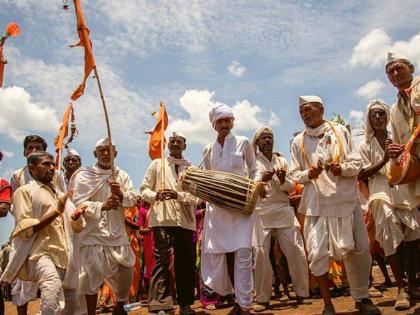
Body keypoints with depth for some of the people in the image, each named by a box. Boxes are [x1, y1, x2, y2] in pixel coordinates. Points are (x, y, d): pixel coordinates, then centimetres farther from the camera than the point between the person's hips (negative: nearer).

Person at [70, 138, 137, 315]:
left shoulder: (122, 175, 10)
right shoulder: (84, 175, -2)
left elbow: (133, 199, 1)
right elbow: (78, 202, -13)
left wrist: (121, 195, -20)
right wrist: (102, 206, -28)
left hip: (117, 234, 4)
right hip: (93, 234, -4)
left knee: (125, 271, 13)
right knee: (92, 277, -4)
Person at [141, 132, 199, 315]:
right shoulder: (157, 164, 12)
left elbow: (197, 196, 3)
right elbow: (144, 189, 9)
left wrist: (178, 195, -14)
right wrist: (155, 195, -13)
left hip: (185, 221, 2)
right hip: (162, 219, -2)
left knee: (186, 263, 7)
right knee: (162, 260, -11)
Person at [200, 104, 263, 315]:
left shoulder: (243, 143, 5)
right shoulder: (208, 150, 12)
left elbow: (253, 171, 9)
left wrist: (257, 182, -12)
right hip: (216, 205, 3)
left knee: (243, 252, -10)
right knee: (214, 253, 2)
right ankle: (229, 296, 22)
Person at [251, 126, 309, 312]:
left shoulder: (281, 160, 17)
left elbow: (291, 188, 14)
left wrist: (283, 180, -8)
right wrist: (261, 179, -15)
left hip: (284, 211, 3)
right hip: (260, 211, -3)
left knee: (296, 250, -3)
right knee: (261, 252, -7)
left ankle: (302, 293, 10)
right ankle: (262, 298, 5)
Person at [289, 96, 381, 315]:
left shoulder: (340, 131, 5)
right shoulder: (299, 141, 6)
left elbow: (357, 163, 3)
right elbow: (294, 174, 7)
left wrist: (342, 168, -17)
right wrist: (308, 174, -14)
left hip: (346, 200, 1)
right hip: (316, 204, 0)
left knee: (359, 250, 5)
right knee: (317, 253, -7)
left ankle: (361, 297, 27)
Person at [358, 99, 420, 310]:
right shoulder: (366, 146, 12)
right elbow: (362, 174, 0)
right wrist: (384, 160, -11)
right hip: (382, 195, -2)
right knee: (392, 240, -12)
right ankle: (401, 289, -9)